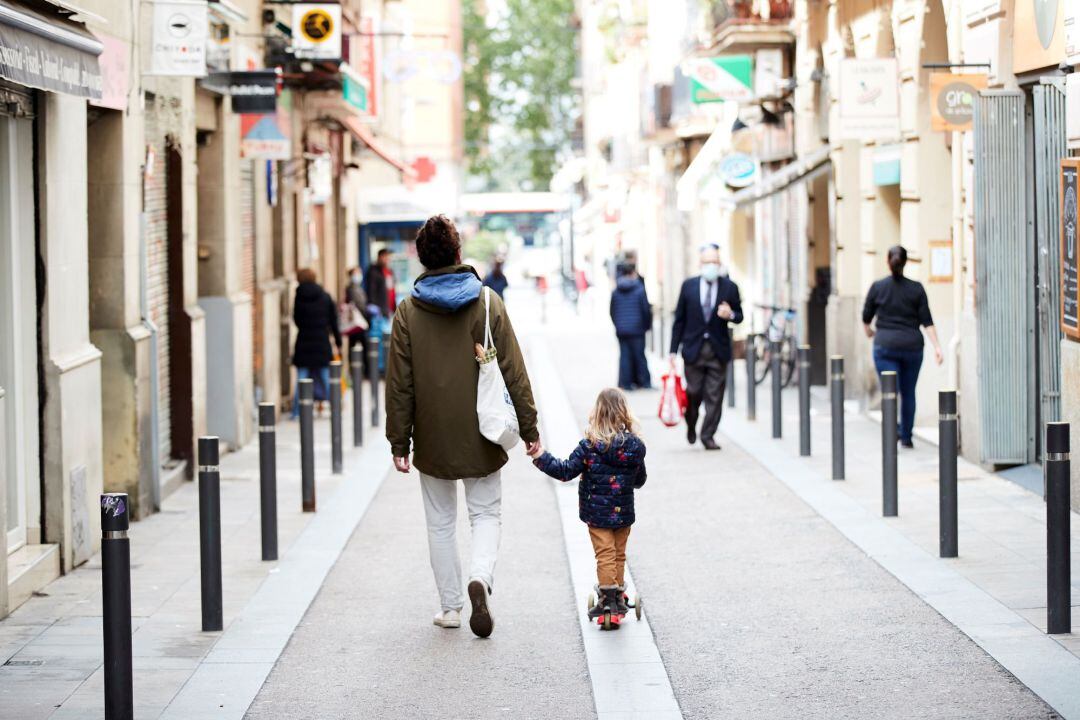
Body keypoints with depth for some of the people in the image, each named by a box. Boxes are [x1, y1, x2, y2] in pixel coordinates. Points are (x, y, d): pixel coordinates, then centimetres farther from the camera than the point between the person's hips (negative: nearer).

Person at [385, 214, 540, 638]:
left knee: (440, 523, 13)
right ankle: (480, 576, -15)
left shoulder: (409, 311, -5)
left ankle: (450, 606, 16)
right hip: (480, 438, 0)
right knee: (485, 513, 11)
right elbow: (513, 372, -4)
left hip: (433, 438, 0)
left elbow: (399, 383, -4)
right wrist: (528, 427, 3)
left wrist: (399, 441, 2)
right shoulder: (488, 303, -5)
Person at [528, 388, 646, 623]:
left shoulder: (589, 446, -15)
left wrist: (540, 456, -14)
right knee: (619, 555, 15)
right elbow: (640, 480, 9)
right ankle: (619, 598, 23)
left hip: (597, 513, -3)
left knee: (604, 555, 2)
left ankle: (608, 599, -1)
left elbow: (566, 471, -18)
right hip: (624, 513, 3)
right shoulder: (635, 446, -4)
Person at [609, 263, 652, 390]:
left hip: (621, 330, 3)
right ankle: (644, 381, 9)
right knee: (639, 355, 5)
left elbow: (612, 312, 10)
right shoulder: (639, 290, -6)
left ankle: (625, 383, 3)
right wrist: (647, 325, 8)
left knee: (624, 355, 5)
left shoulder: (616, 292, 4)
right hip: (636, 329, -3)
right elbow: (646, 310, -5)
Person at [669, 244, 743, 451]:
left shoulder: (730, 288, 3)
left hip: (719, 350, 0)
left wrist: (730, 315, -14)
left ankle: (708, 435, 7)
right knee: (694, 392, 2)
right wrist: (674, 350, 2)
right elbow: (679, 320, 6)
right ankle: (691, 425, 30)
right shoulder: (689, 286, 3)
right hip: (694, 348, 0)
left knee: (715, 395, -2)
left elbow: (739, 316, 12)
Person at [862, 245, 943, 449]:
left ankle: (893, 433, -24)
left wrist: (869, 332, 28)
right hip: (912, 346, 2)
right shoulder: (916, 288, -1)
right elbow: (927, 321, -5)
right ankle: (906, 437, 24)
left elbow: (866, 317, 7)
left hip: (885, 347, -2)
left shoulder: (878, 287, -2)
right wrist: (937, 346, -5)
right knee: (908, 393, 15)